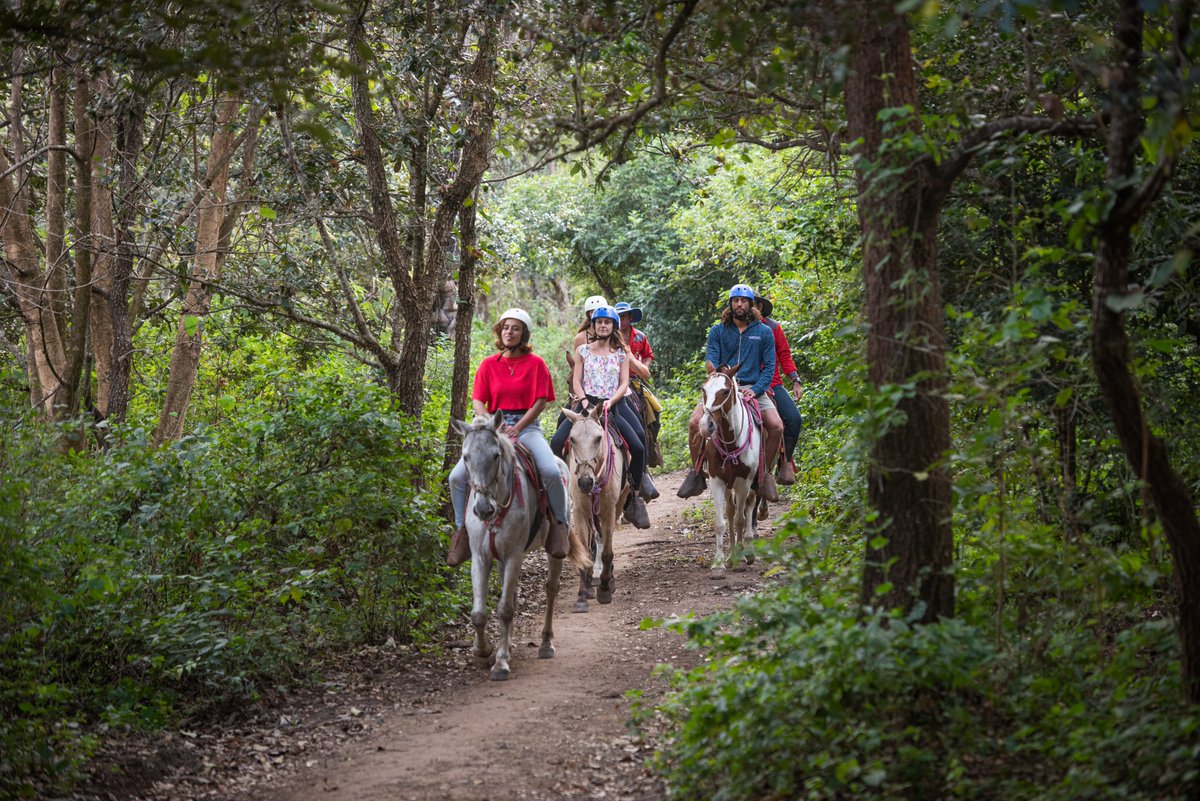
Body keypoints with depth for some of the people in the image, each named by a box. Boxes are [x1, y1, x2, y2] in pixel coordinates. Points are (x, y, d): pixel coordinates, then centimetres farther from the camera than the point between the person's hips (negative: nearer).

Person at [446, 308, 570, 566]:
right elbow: (477, 402, 5)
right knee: (457, 477, -15)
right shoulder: (488, 365, 9)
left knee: (551, 471, -30)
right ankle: (462, 530, 2)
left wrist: (517, 428, -14)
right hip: (494, 427, 2)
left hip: (527, 427, -2)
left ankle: (560, 525, -12)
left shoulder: (535, 364, 3)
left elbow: (540, 402, -3)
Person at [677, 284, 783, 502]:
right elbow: (710, 359, -1)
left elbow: (769, 366, 3)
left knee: (776, 427, -23)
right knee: (695, 423, -22)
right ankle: (697, 473, -5)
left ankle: (766, 474, -3)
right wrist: (714, 370, -26)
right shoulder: (717, 331, 9)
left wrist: (755, 390, -11)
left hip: (753, 388, 0)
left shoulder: (764, 332, 7)